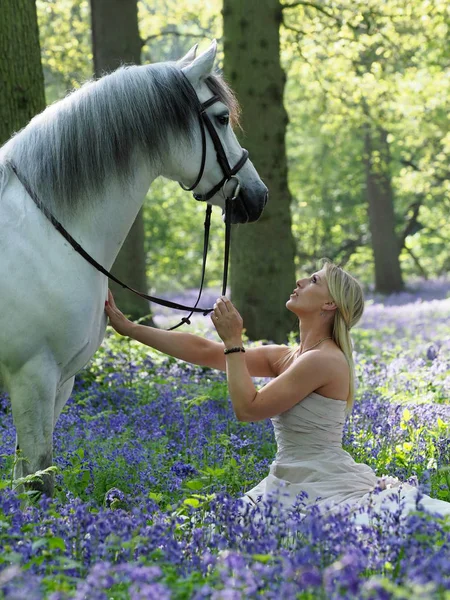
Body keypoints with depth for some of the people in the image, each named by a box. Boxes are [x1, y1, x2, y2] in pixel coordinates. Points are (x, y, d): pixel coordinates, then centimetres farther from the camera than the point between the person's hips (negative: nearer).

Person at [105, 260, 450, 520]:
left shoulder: (324, 360, -18)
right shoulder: (285, 357, 8)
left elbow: (248, 408, -17)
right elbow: (204, 352, 9)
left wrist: (233, 341, -10)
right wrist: (127, 327, 9)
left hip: (324, 492, -9)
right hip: (292, 486, 9)